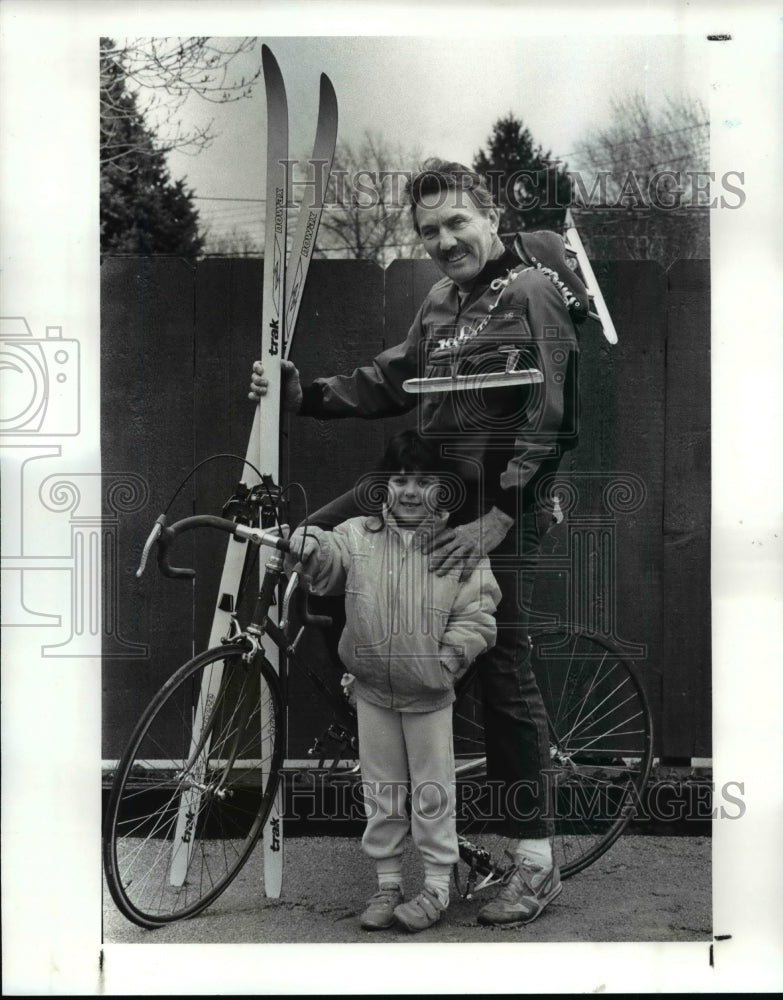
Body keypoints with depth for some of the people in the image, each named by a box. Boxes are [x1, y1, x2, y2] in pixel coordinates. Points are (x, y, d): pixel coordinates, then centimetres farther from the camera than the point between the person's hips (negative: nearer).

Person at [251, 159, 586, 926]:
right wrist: (301, 394, 0)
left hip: (501, 505, -9)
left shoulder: (532, 291, -12)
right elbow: (391, 381, 14)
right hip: (433, 484, 9)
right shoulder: (443, 300, 15)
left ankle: (536, 863, 4)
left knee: (503, 674, -6)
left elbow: (552, 419, -18)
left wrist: (498, 517, -22)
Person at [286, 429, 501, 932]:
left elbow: (477, 617, -6)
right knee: (380, 791, 13)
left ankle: (437, 887, 20)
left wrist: (445, 659, -17)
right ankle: (388, 884, 26)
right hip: (372, 690, 2)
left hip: (430, 693, -2)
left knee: (433, 794, 7)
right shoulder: (358, 535, 0)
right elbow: (329, 558, -16)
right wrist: (309, 546, -38)